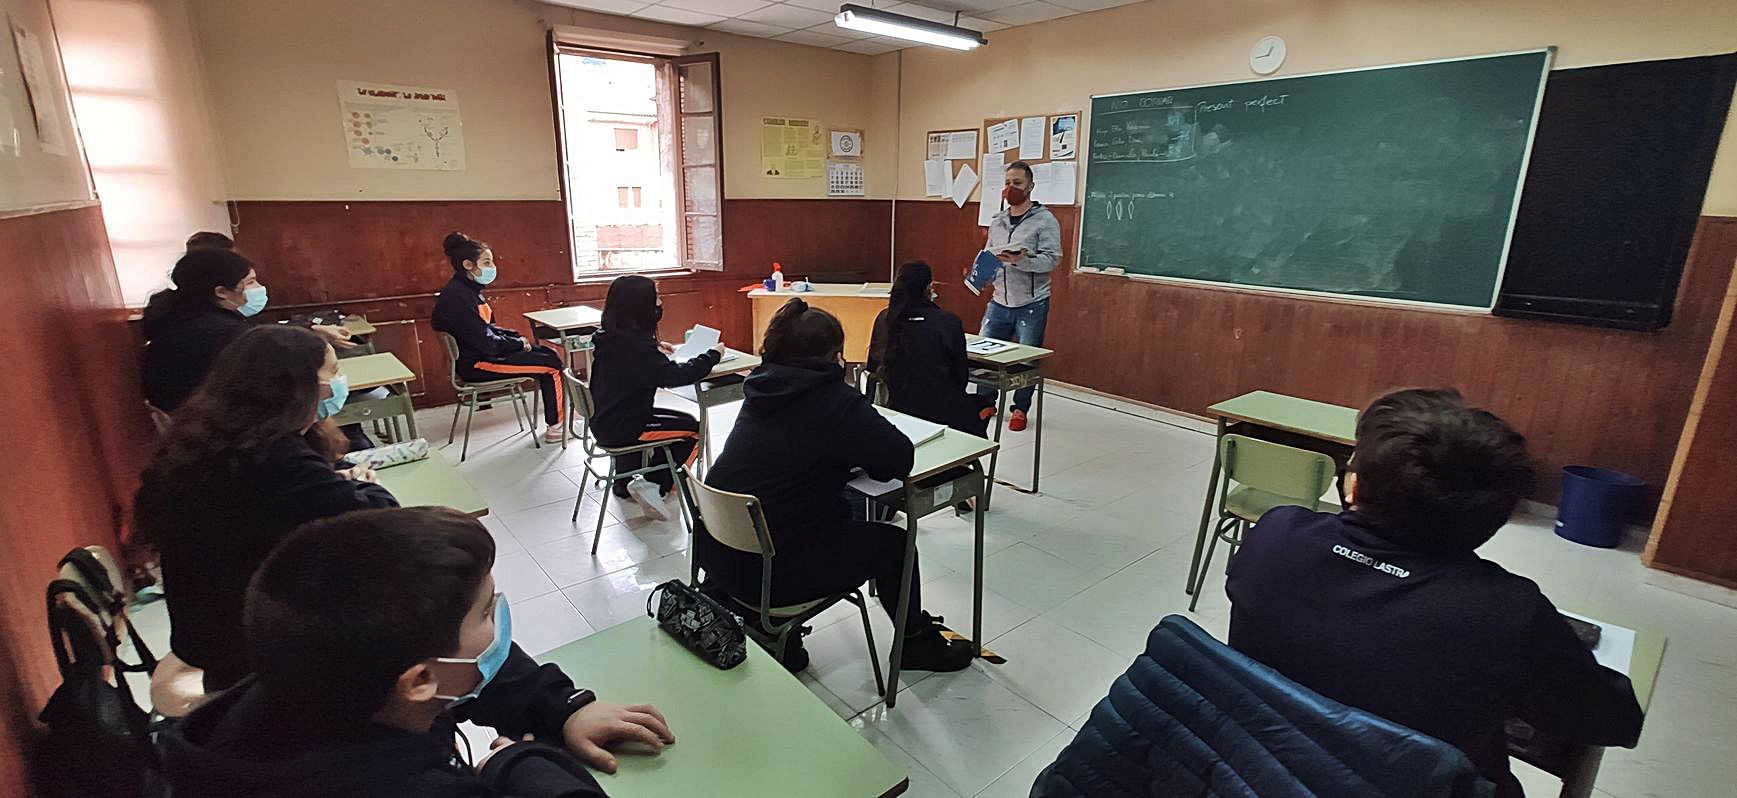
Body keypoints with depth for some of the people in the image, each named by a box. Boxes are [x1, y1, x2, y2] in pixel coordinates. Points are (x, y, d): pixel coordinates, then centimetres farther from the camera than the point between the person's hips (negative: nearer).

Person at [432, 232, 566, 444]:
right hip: (476, 364, -10)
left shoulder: (470, 289, 10)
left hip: (487, 352, 10)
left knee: (552, 354, 7)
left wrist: (518, 338, 3)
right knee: (552, 365, -11)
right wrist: (519, 343, -11)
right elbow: (485, 343, -23)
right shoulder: (456, 296, -21)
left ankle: (563, 416, 8)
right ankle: (556, 427, -1)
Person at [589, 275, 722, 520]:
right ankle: (654, 485, 4)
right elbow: (677, 375, -29)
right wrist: (713, 355, -16)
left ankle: (624, 482, 29)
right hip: (619, 429, -9)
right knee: (695, 429, 2)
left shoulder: (609, 338, 2)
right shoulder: (636, 346, -26)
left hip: (604, 420, 9)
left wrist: (655, 348, 13)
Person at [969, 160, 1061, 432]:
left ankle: (1020, 409, 22)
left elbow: (1052, 259, -16)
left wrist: (1021, 261, -30)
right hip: (999, 302, 5)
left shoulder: (1045, 220, -6)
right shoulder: (997, 221, 12)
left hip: (1031, 304, -5)